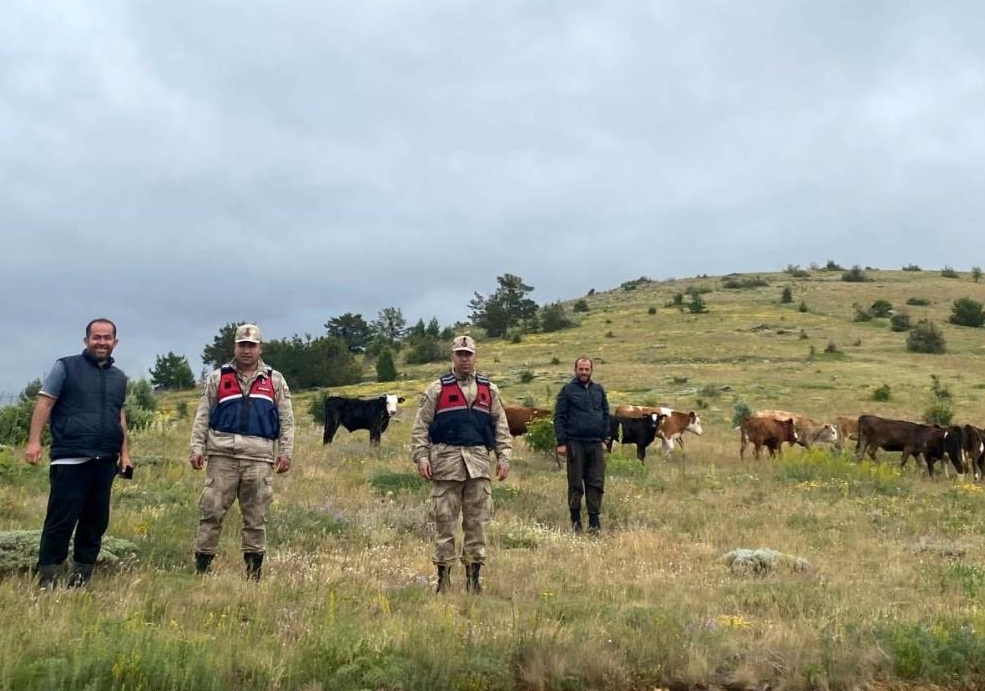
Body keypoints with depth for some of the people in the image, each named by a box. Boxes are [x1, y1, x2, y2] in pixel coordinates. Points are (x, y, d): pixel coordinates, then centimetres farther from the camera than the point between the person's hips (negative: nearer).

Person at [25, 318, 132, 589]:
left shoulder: (119, 378, 17)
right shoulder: (66, 367, 2)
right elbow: (44, 403, -2)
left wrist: (124, 452, 18)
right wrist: (34, 441, -10)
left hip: (105, 462, 5)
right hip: (70, 459, -5)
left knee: (95, 521, 8)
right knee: (61, 520, -5)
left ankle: (81, 576, 18)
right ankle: (47, 577, 2)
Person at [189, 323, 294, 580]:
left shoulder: (275, 380, 13)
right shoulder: (218, 378, 13)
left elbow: (286, 419, 10)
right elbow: (202, 416, 10)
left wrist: (286, 452, 3)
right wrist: (197, 448, 1)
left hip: (259, 457, 0)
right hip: (222, 455, 0)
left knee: (256, 516, 4)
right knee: (211, 511, -3)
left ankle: (253, 572, 11)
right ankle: (202, 566, 4)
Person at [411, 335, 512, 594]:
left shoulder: (489, 390, 12)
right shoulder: (437, 389, 4)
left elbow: (501, 426, 13)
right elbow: (421, 426, 2)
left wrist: (503, 457, 4)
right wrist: (421, 457, -8)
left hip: (478, 462, 2)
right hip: (446, 461, -2)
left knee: (477, 520, 5)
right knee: (445, 521, 1)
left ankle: (473, 576, 13)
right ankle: (443, 576, 9)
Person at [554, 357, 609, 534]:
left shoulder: (599, 390, 14)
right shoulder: (567, 390, 1)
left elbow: (606, 415, 17)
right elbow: (559, 417, -3)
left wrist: (605, 436, 6)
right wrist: (561, 442, -10)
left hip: (596, 444, 4)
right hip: (575, 443, -3)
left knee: (596, 483, 2)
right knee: (576, 484, 2)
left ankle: (594, 520, 9)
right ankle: (575, 520, 11)